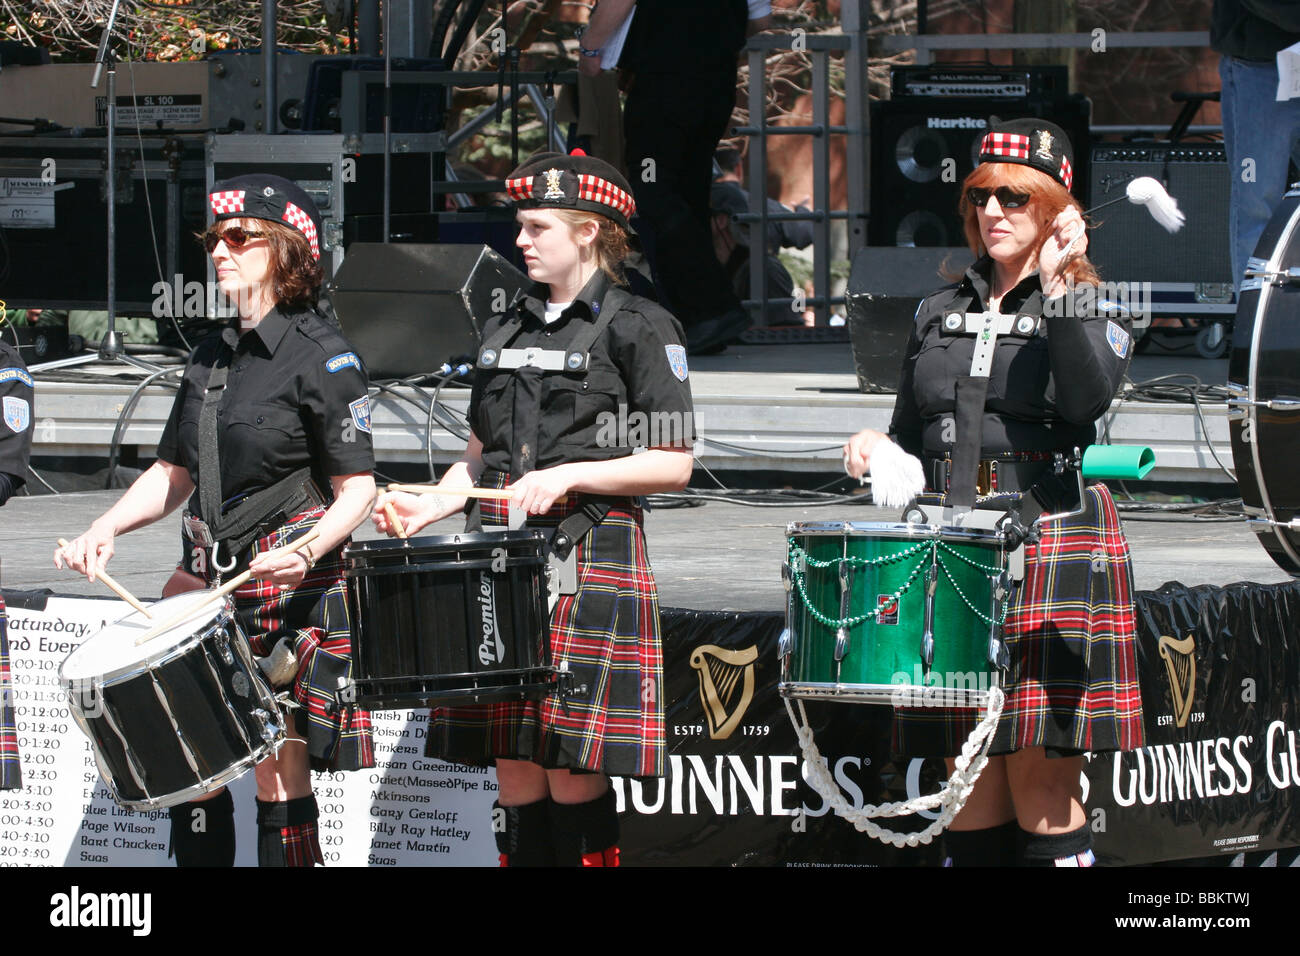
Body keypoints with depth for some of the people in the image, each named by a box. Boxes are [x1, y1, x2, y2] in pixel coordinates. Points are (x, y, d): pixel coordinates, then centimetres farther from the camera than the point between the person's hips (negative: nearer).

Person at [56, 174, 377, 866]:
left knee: (278, 776, -7)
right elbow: (173, 474, 20)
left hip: (292, 585, -7)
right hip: (209, 580, 7)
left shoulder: (322, 356, -7)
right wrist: (107, 527, 3)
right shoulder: (211, 358, 14)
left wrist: (307, 552, -26)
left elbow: (357, 489, -9)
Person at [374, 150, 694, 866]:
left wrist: (568, 476, -15)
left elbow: (672, 464, -6)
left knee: (573, 776, -9)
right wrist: (430, 506, 3)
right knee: (514, 773, 4)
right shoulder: (505, 332, 17)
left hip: (590, 559, -6)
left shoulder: (638, 328, -2)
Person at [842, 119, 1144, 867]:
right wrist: (879, 452, 1)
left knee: (1041, 776, -7)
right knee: (972, 778, 3)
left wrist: (1057, 287, -19)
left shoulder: (1092, 310, 3)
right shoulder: (941, 314, 18)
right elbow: (913, 439, 23)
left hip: (1051, 549, -5)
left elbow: (1089, 397, -17)